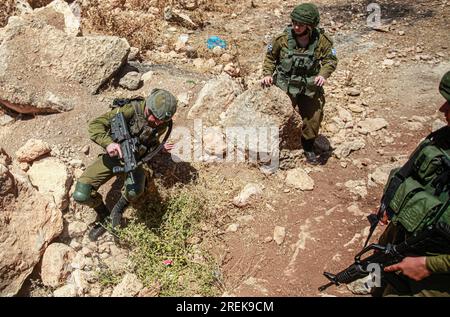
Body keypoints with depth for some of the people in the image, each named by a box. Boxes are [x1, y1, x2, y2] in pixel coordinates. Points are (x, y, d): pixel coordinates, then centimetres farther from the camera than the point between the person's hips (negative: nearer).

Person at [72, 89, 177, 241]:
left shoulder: (162, 124, -9)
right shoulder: (131, 110, -25)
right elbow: (95, 124, -25)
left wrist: (161, 147, -5)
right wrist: (108, 143, -42)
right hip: (114, 155, -1)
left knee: (134, 191, -35)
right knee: (80, 195, -18)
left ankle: (118, 210, 1)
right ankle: (104, 216, 14)